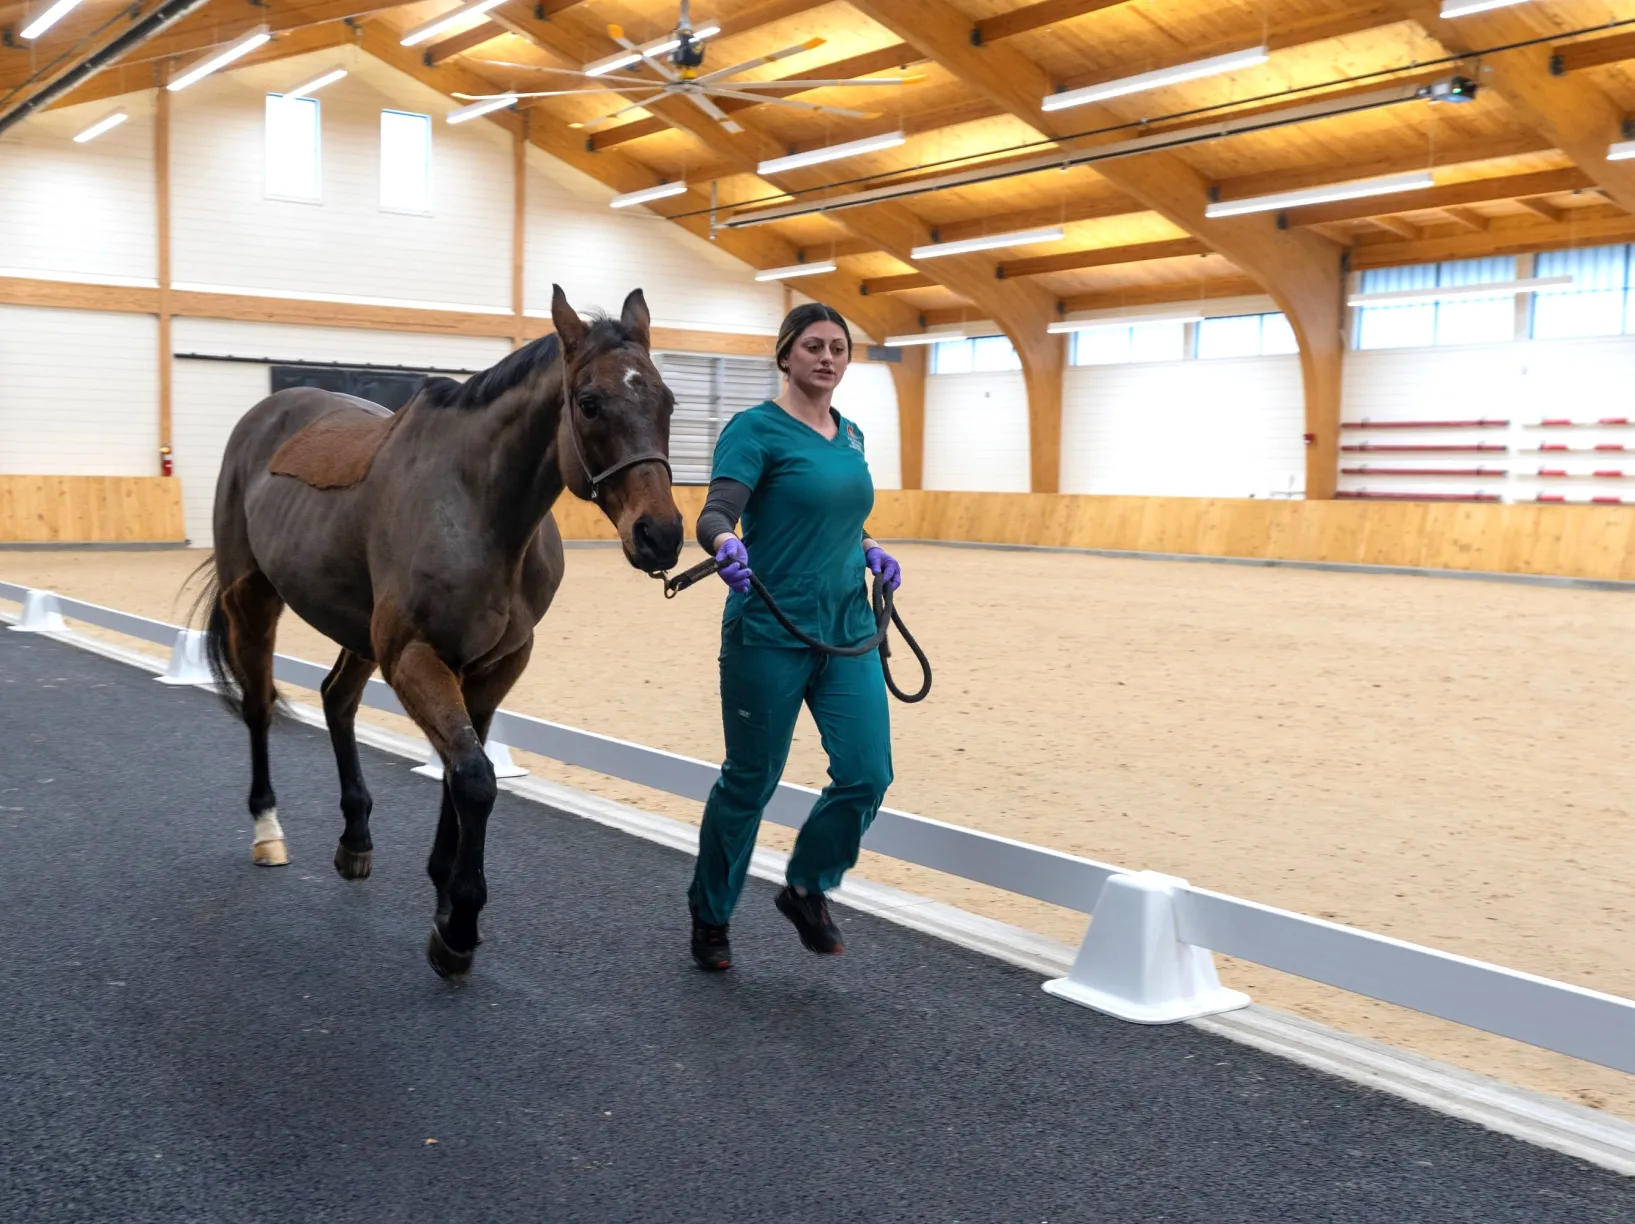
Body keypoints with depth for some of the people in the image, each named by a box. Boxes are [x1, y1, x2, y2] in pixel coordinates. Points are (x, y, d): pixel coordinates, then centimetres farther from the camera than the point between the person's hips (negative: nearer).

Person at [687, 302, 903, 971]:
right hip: (770, 635, -6)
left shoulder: (850, 434, 12)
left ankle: (807, 887, 22)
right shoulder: (756, 428, -9)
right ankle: (710, 915, 28)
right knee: (750, 782, 6)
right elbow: (716, 513, -22)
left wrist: (869, 551, 7)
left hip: (846, 633, 6)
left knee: (867, 774, -4)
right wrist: (725, 545, -43)